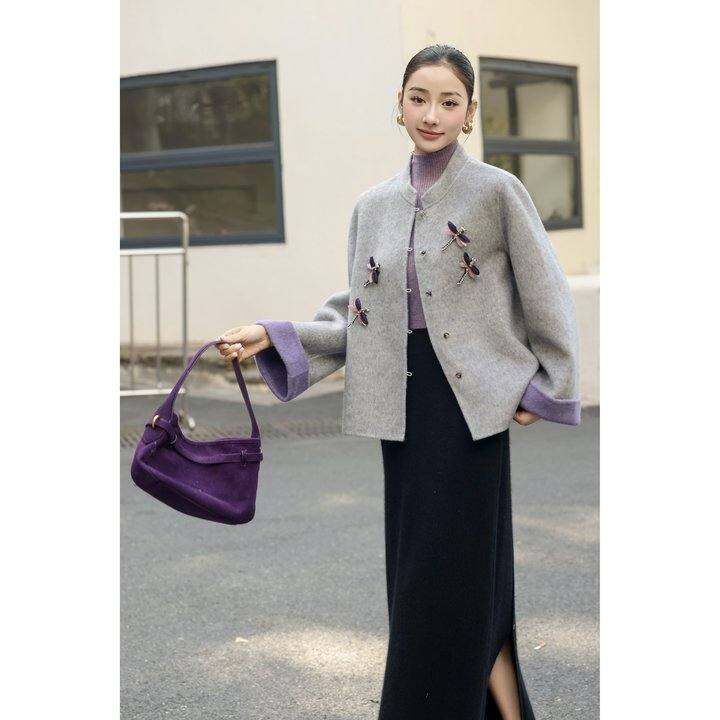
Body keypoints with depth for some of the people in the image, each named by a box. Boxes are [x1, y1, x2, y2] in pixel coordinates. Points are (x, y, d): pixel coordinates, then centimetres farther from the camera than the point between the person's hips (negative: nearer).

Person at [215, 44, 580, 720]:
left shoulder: (496, 190, -4)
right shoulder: (374, 204, 11)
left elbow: (547, 298, -1)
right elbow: (354, 315, 10)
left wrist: (545, 391, -3)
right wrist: (272, 335, -1)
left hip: (471, 401, -5)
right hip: (404, 404, 5)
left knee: (449, 572, -5)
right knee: (414, 571, 8)